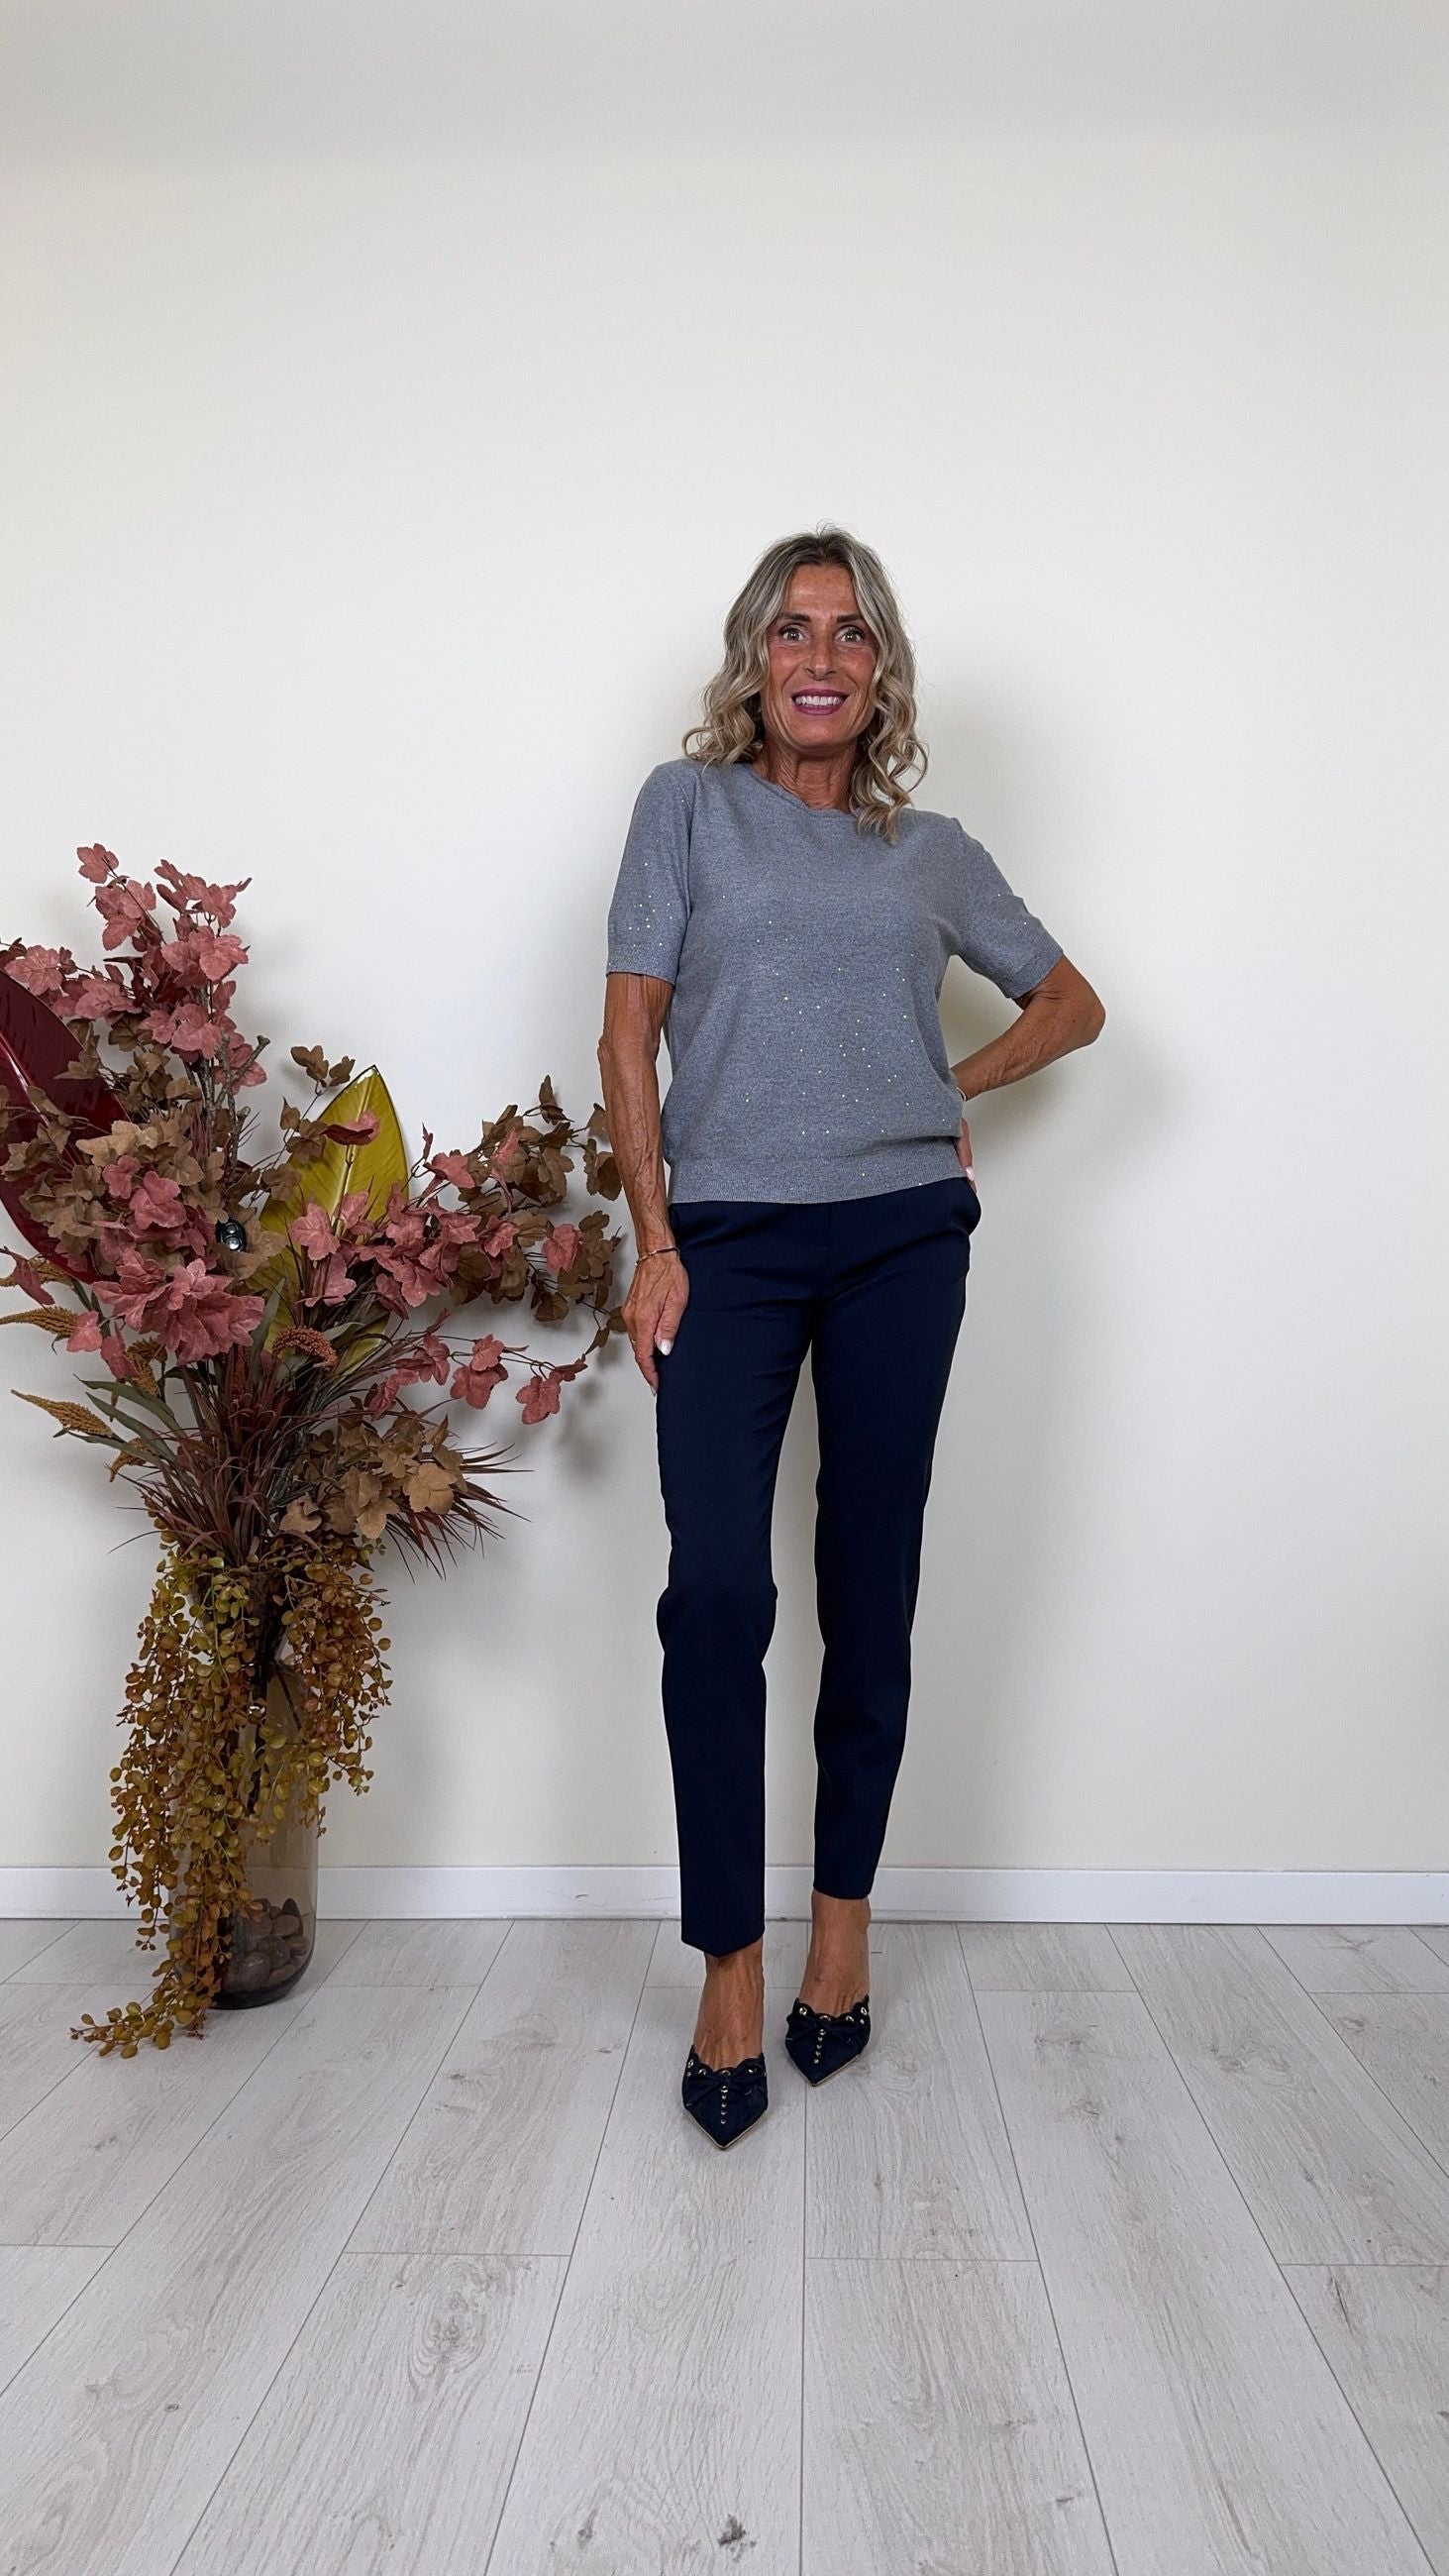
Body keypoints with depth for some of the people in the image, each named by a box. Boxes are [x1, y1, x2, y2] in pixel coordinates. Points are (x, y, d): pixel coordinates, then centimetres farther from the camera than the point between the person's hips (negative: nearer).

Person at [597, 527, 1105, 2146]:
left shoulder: (934, 852, 15)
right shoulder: (689, 805, 10)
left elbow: (1071, 1000, 26)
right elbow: (629, 1032, 3)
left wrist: (956, 1090, 9)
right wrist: (655, 1242, -5)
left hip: (902, 1238, 2)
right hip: (729, 1239, -1)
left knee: (868, 1588, 5)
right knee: (716, 1589, -10)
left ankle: (844, 1921, 21)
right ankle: (729, 1970, 3)